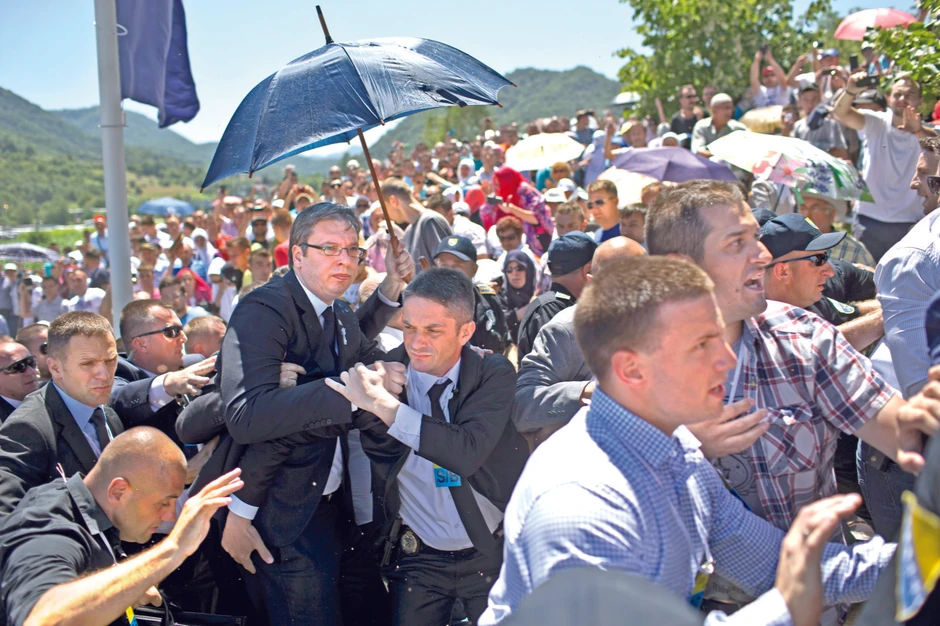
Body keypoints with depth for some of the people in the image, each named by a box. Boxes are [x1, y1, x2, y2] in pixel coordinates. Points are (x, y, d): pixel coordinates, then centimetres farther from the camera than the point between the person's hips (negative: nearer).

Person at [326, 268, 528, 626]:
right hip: (418, 558, 1)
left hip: (492, 554, -1)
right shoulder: (383, 374, -11)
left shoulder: (494, 374, -14)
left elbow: (468, 453, -30)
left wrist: (385, 406, -34)